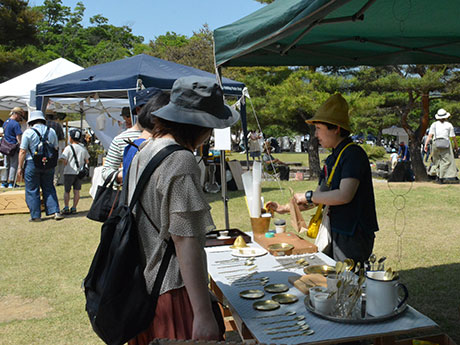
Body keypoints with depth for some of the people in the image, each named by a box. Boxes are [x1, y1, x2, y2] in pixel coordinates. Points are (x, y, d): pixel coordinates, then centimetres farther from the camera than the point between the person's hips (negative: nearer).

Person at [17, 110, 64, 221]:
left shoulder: (28, 132, -8)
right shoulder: (52, 131, 5)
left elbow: (22, 151, -9)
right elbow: (55, 149, 11)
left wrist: (20, 167, -2)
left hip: (32, 163, -4)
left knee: (32, 190, 6)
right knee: (49, 188, 13)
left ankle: (36, 215, 9)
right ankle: (55, 211, 5)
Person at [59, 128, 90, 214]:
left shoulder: (68, 148, -9)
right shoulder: (83, 148, 6)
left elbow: (63, 159, -14)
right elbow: (87, 161, 11)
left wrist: (65, 165, 6)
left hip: (69, 172, -4)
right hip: (79, 172, 4)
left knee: (67, 191, 6)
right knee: (76, 191, 7)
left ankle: (66, 207, 2)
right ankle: (74, 208, 7)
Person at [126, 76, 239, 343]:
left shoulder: (144, 152, 10)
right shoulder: (181, 161, -18)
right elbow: (186, 243, -24)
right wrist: (203, 314, -23)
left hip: (144, 287, 9)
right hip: (173, 290, -9)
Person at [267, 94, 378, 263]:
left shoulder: (353, 154, -15)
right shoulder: (332, 159, 13)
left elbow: (344, 196, -26)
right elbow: (320, 197, 20)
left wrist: (308, 196, -14)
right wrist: (285, 208, 14)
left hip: (353, 235, -9)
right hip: (336, 233, 9)